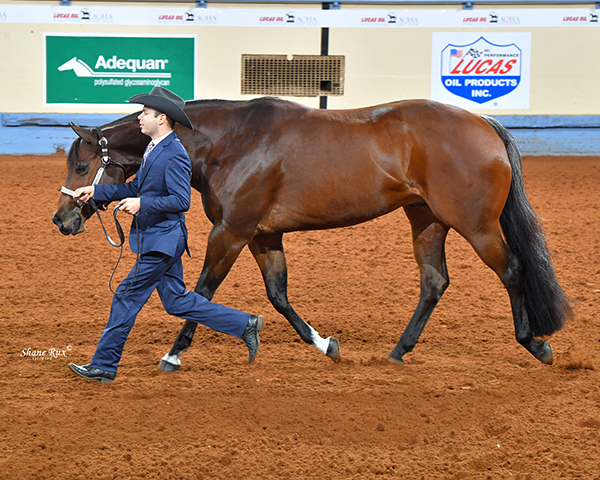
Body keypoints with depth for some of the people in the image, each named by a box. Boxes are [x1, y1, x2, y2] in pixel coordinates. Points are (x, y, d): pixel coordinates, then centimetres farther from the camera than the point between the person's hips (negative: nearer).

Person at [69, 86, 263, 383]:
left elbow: (181, 200, -24)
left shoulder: (174, 155, -19)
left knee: (127, 297, -4)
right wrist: (96, 191, 14)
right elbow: (136, 188, 20)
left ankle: (103, 365, 4)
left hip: (163, 240, -10)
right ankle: (245, 325, 18)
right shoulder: (154, 150, 12)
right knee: (177, 302, 13)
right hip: (155, 238, 10)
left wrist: (142, 204, -27)